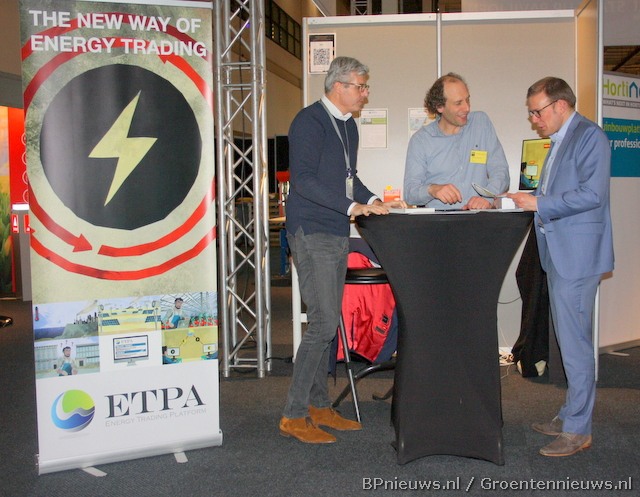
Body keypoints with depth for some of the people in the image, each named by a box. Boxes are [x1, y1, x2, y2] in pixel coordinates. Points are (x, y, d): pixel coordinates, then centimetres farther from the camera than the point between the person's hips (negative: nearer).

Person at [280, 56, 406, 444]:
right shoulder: (310, 121, -11)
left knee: (328, 323, 12)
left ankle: (319, 406, 22)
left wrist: (375, 201, 8)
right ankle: (294, 415, 0)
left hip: (338, 234, 9)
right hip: (312, 233, -9)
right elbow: (304, 181, -19)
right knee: (323, 323, -11)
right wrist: (354, 207, -23)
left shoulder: (348, 125, 17)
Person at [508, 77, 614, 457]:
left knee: (574, 341, -5)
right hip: (559, 252, 10)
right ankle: (571, 415, 26)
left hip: (577, 254, -10)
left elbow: (592, 194, -20)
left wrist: (540, 204, -16)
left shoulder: (589, 136, -10)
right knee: (569, 339, 15)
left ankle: (578, 430, 4)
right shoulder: (560, 141, 18)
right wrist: (528, 200, 8)